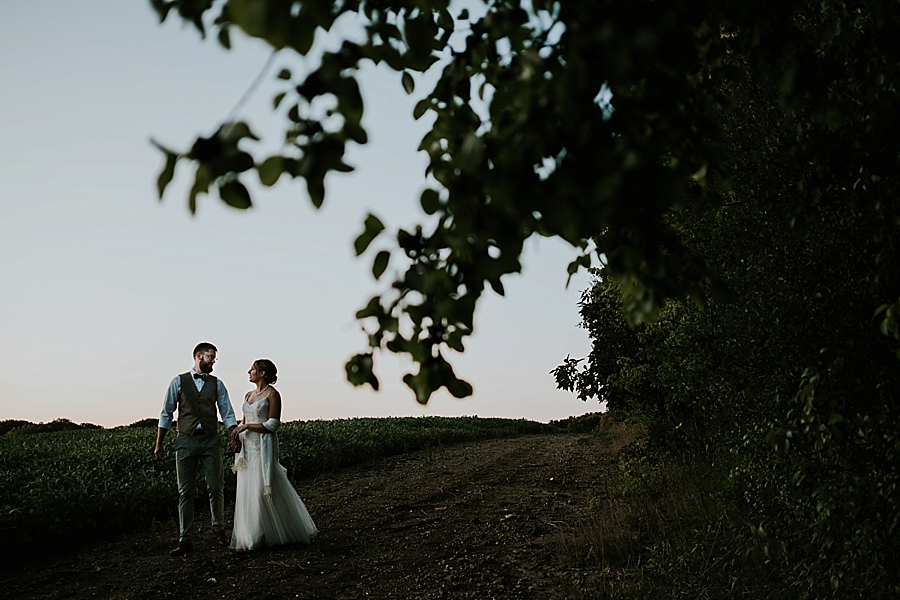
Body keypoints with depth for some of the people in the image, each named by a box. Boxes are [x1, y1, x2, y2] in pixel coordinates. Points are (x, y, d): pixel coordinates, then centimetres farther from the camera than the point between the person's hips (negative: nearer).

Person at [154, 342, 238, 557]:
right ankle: (185, 540, 7)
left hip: (211, 440, 1)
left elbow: (227, 414, 5)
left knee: (216, 488, 3)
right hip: (186, 440, -1)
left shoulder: (217, 384, 8)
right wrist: (159, 444, 4)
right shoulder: (179, 381, 4)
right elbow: (166, 413, 6)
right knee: (185, 491, 2)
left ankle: (219, 529, 24)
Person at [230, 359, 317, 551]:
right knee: (246, 491, 5)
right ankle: (248, 538, 12)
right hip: (248, 448, 7)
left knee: (262, 491, -4)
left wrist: (246, 426, -14)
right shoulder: (248, 395, 14)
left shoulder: (272, 394, -8)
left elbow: (272, 425, -13)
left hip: (264, 447, -7)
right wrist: (237, 437, -1)